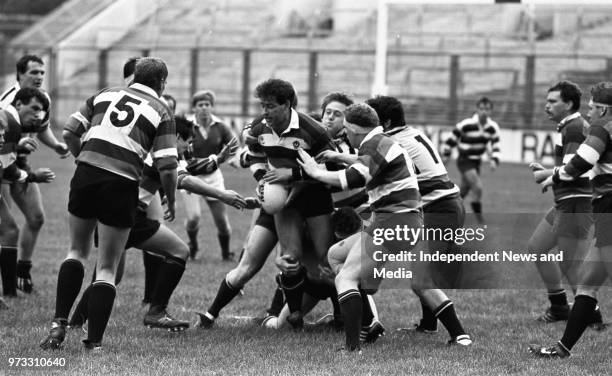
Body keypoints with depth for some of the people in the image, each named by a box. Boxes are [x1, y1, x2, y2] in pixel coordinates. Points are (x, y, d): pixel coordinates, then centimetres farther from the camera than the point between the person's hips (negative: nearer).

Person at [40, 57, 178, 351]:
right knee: (107, 269, 7)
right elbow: (167, 166, -5)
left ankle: (58, 324, 10)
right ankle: (94, 342, 2)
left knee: (77, 252, 22)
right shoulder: (160, 112, 5)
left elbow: (69, 133, 10)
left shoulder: (105, 95, 14)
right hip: (122, 185, -3)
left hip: (86, 175, 3)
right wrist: (171, 201, 10)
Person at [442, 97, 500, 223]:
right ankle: (479, 217, -8)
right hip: (465, 160, -6)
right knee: (478, 187, -20)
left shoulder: (493, 127, -6)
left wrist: (494, 160, -14)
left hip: (476, 161, 6)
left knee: (464, 191, 18)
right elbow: (452, 138, -8)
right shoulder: (466, 125, -21)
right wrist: (446, 155, -1)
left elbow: (495, 147, 2)